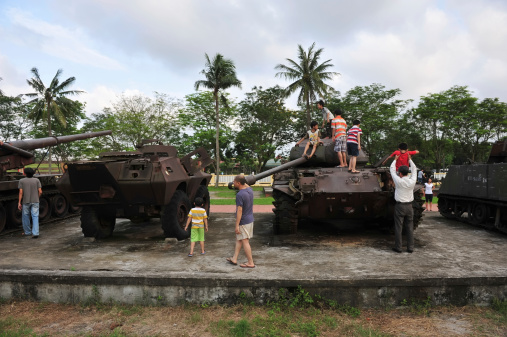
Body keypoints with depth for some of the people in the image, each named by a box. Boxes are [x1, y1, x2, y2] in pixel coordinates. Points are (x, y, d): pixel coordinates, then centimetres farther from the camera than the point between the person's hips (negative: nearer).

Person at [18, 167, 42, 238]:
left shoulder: (21, 181, -2)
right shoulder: (36, 180, 2)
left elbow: (21, 192, -7)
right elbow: (40, 192, -3)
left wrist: (19, 202, -3)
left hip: (25, 201, 0)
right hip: (35, 201, 1)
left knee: (25, 217, 14)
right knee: (35, 217, 0)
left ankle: (27, 232, 25)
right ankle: (35, 233, -8)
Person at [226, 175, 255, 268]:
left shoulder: (239, 195, -23)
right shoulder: (250, 190, 1)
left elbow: (239, 211, -24)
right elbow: (246, 185, 29)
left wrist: (237, 225, -20)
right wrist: (243, 180, 15)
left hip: (243, 222, -9)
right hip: (250, 220, 9)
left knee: (245, 242, 2)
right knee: (238, 239, 18)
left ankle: (250, 263, 10)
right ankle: (234, 259, 27)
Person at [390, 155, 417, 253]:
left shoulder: (398, 181, -13)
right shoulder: (412, 181, -3)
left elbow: (392, 169, 2)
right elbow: (414, 170, 15)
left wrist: (395, 159, 17)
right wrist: (410, 160, 26)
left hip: (400, 206, -4)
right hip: (409, 206, 4)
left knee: (398, 227, 1)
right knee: (410, 227, 8)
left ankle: (398, 247, 5)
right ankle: (410, 247, 12)